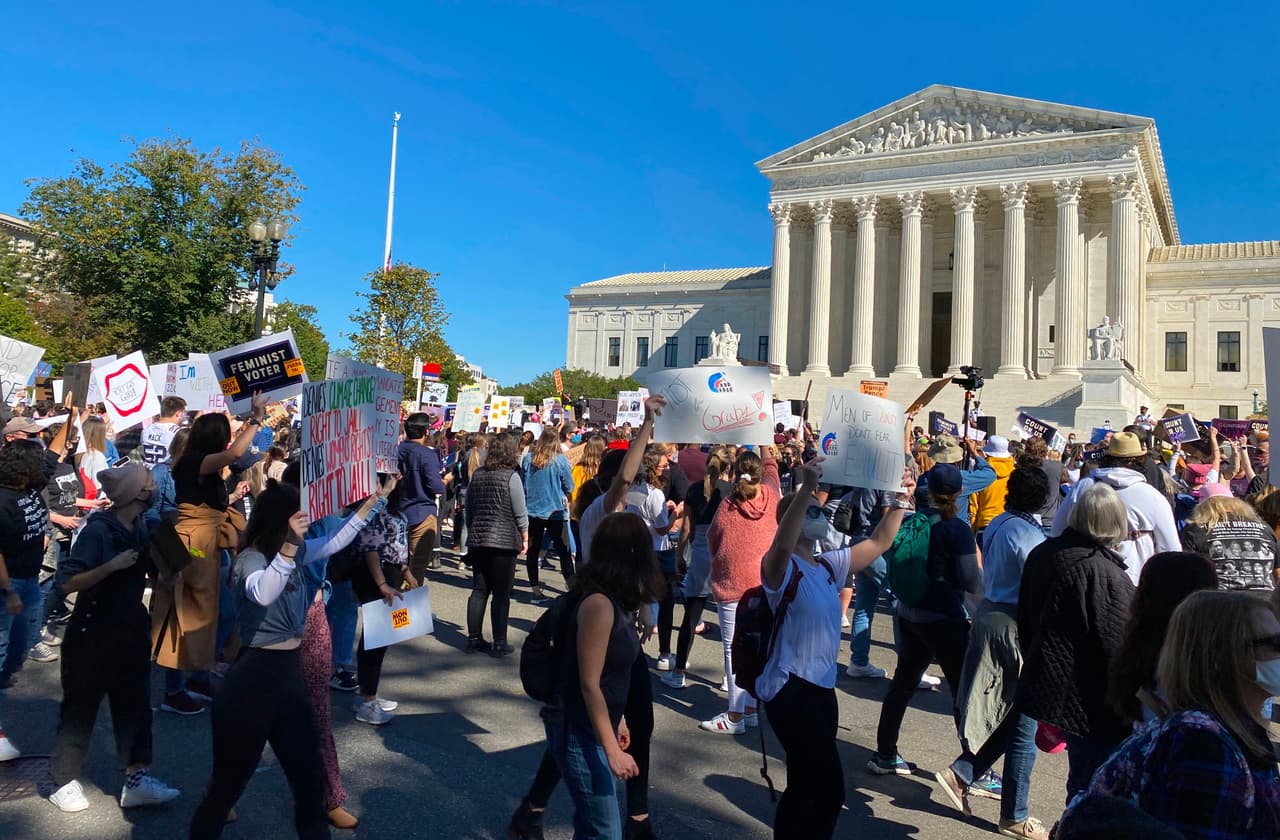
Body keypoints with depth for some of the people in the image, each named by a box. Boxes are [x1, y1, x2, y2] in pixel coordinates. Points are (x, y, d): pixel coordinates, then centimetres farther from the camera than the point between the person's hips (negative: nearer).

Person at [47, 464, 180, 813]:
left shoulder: (141, 525, 1)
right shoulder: (98, 530, -19)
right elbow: (67, 583, -23)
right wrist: (112, 566, -30)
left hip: (131, 629, 6)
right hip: (92, 632, -6)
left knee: (135, 703, 6)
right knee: (81, 707, 6)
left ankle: (137, 779, 10)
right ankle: (65, 784, 21)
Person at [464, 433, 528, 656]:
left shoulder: (477, 475, 6)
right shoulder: (511, 476, -10)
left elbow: (469, 509, 14)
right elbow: (520, 513, -8)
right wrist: (525, 538, 3)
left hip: (477, 540, 5)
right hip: (504, 541, -5)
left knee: (479, 590, 12)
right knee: (501, 594, 1)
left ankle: (474, 638, 18)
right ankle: (499, 643, 5)